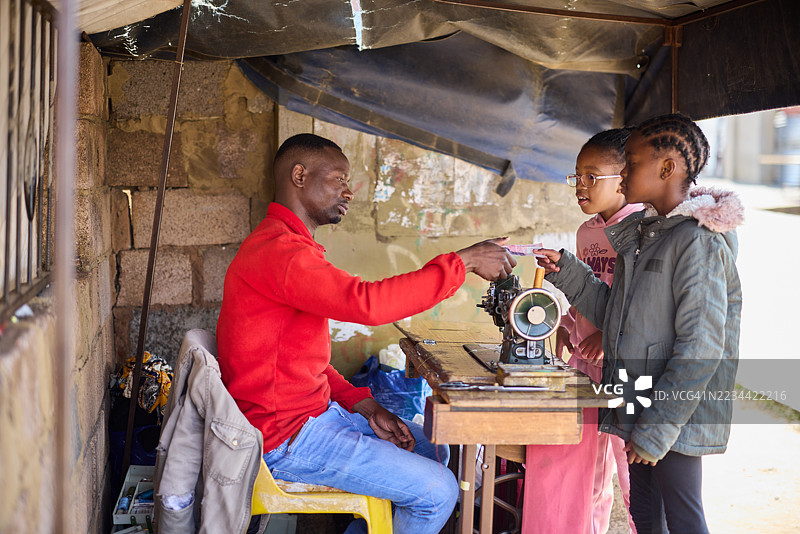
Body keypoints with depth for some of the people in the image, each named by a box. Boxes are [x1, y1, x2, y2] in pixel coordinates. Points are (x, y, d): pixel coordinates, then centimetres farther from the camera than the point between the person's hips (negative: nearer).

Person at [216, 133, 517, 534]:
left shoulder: (290, 245, 15)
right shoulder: (278, 252, -21)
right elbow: (368, 303, -35)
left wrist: (364, 406, 4)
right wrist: (463, 261, -27)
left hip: (316, 409, 11)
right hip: (285, 440, -11)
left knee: (433, 451, 16)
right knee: (438, 492, -9)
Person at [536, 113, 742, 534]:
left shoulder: (699, 242, -17)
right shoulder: (644, 234, 11)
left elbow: (700, 348, -21)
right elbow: (614, 315, 15)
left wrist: (657, 428, -21)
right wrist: (565, 272, 4)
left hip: (675, 418, -9)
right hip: (641, 409, 9)